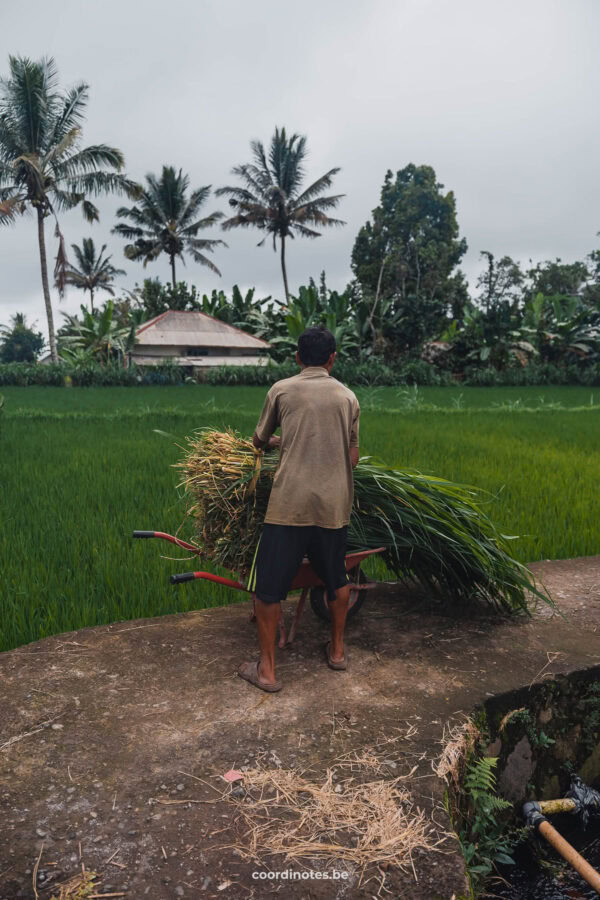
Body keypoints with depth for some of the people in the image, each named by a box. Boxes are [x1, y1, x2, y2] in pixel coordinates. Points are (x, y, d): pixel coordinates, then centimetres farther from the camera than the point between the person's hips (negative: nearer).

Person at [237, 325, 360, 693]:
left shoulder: (281, 391, 3)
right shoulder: (348, 397, 9)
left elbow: (259, 441, 16)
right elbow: (353, 457, 10)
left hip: (290, 503, -3)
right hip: (334, 504, 3)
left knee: (269, 585, 8)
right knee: (337, 578, 22)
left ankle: (267, 669, 14)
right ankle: (337, 650, 36)